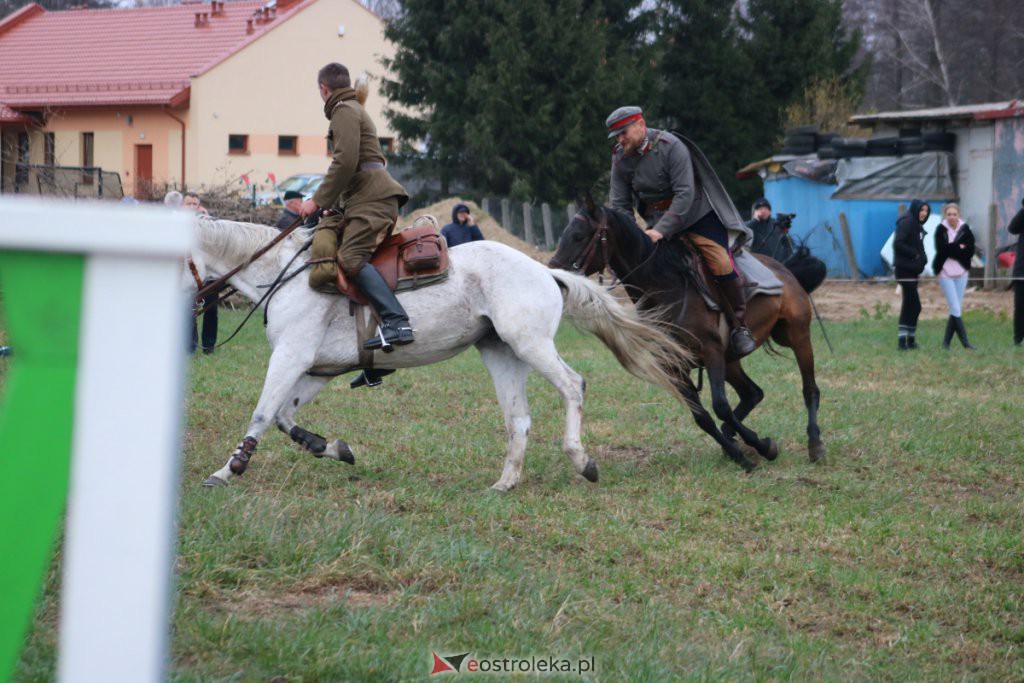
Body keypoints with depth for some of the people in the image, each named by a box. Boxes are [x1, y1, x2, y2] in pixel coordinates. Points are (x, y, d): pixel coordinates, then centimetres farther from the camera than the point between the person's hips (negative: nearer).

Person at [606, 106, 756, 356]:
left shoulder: (671, 147, -22)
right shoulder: (621, 159, -4)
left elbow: (684, 195, -27)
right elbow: (619, 204, -1)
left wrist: (661, 231, -33)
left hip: (697, 214, -5)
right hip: (658, 223, 5)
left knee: (721, 265, -18)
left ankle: (740, 326, -5)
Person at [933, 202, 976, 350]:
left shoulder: (965, 229, 2)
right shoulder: (941, 230, -3)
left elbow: (970, 251, -5)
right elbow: (942, 249, -14)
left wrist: (952, 249, -16)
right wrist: (959, 248, -12)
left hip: (961, 273, 3)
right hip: (945, 273, -3)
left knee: (956, 309, 5)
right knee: (956, 309, -9)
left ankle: (946, 341, 14)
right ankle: (965, 341, -8)